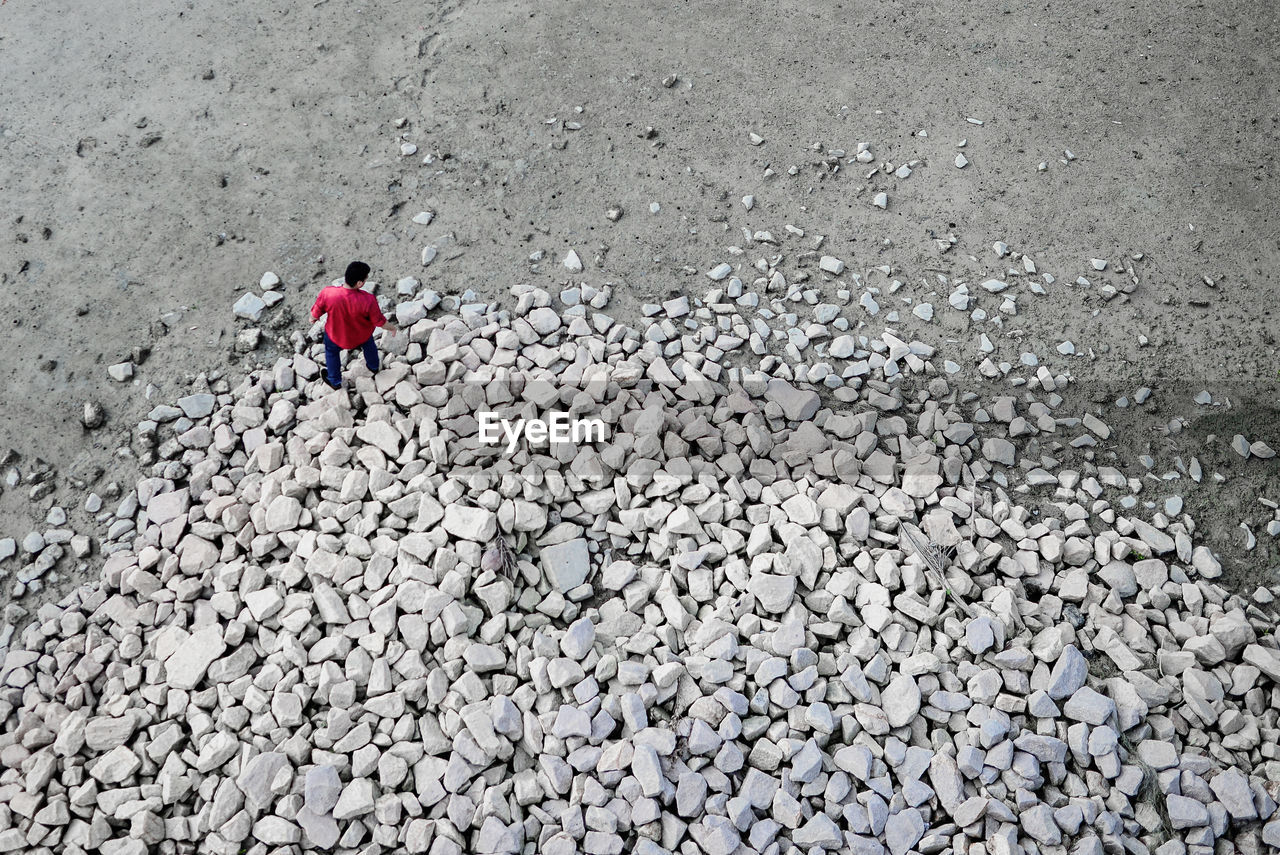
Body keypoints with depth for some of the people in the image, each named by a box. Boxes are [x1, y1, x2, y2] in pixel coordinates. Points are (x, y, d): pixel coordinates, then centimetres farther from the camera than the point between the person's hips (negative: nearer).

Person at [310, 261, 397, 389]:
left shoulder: (327, 293, -34)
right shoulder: (368, 300, -38)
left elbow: (315, 314, -16)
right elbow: (379, 321, -21)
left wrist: (313, 318, 9)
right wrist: (392, 328, 1)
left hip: (336, 336, 0)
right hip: (362, 336, 0)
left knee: (331, 352, 34)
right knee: (369, 345, 36)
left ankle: (335, 381, 52)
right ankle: (373, 366, 64)